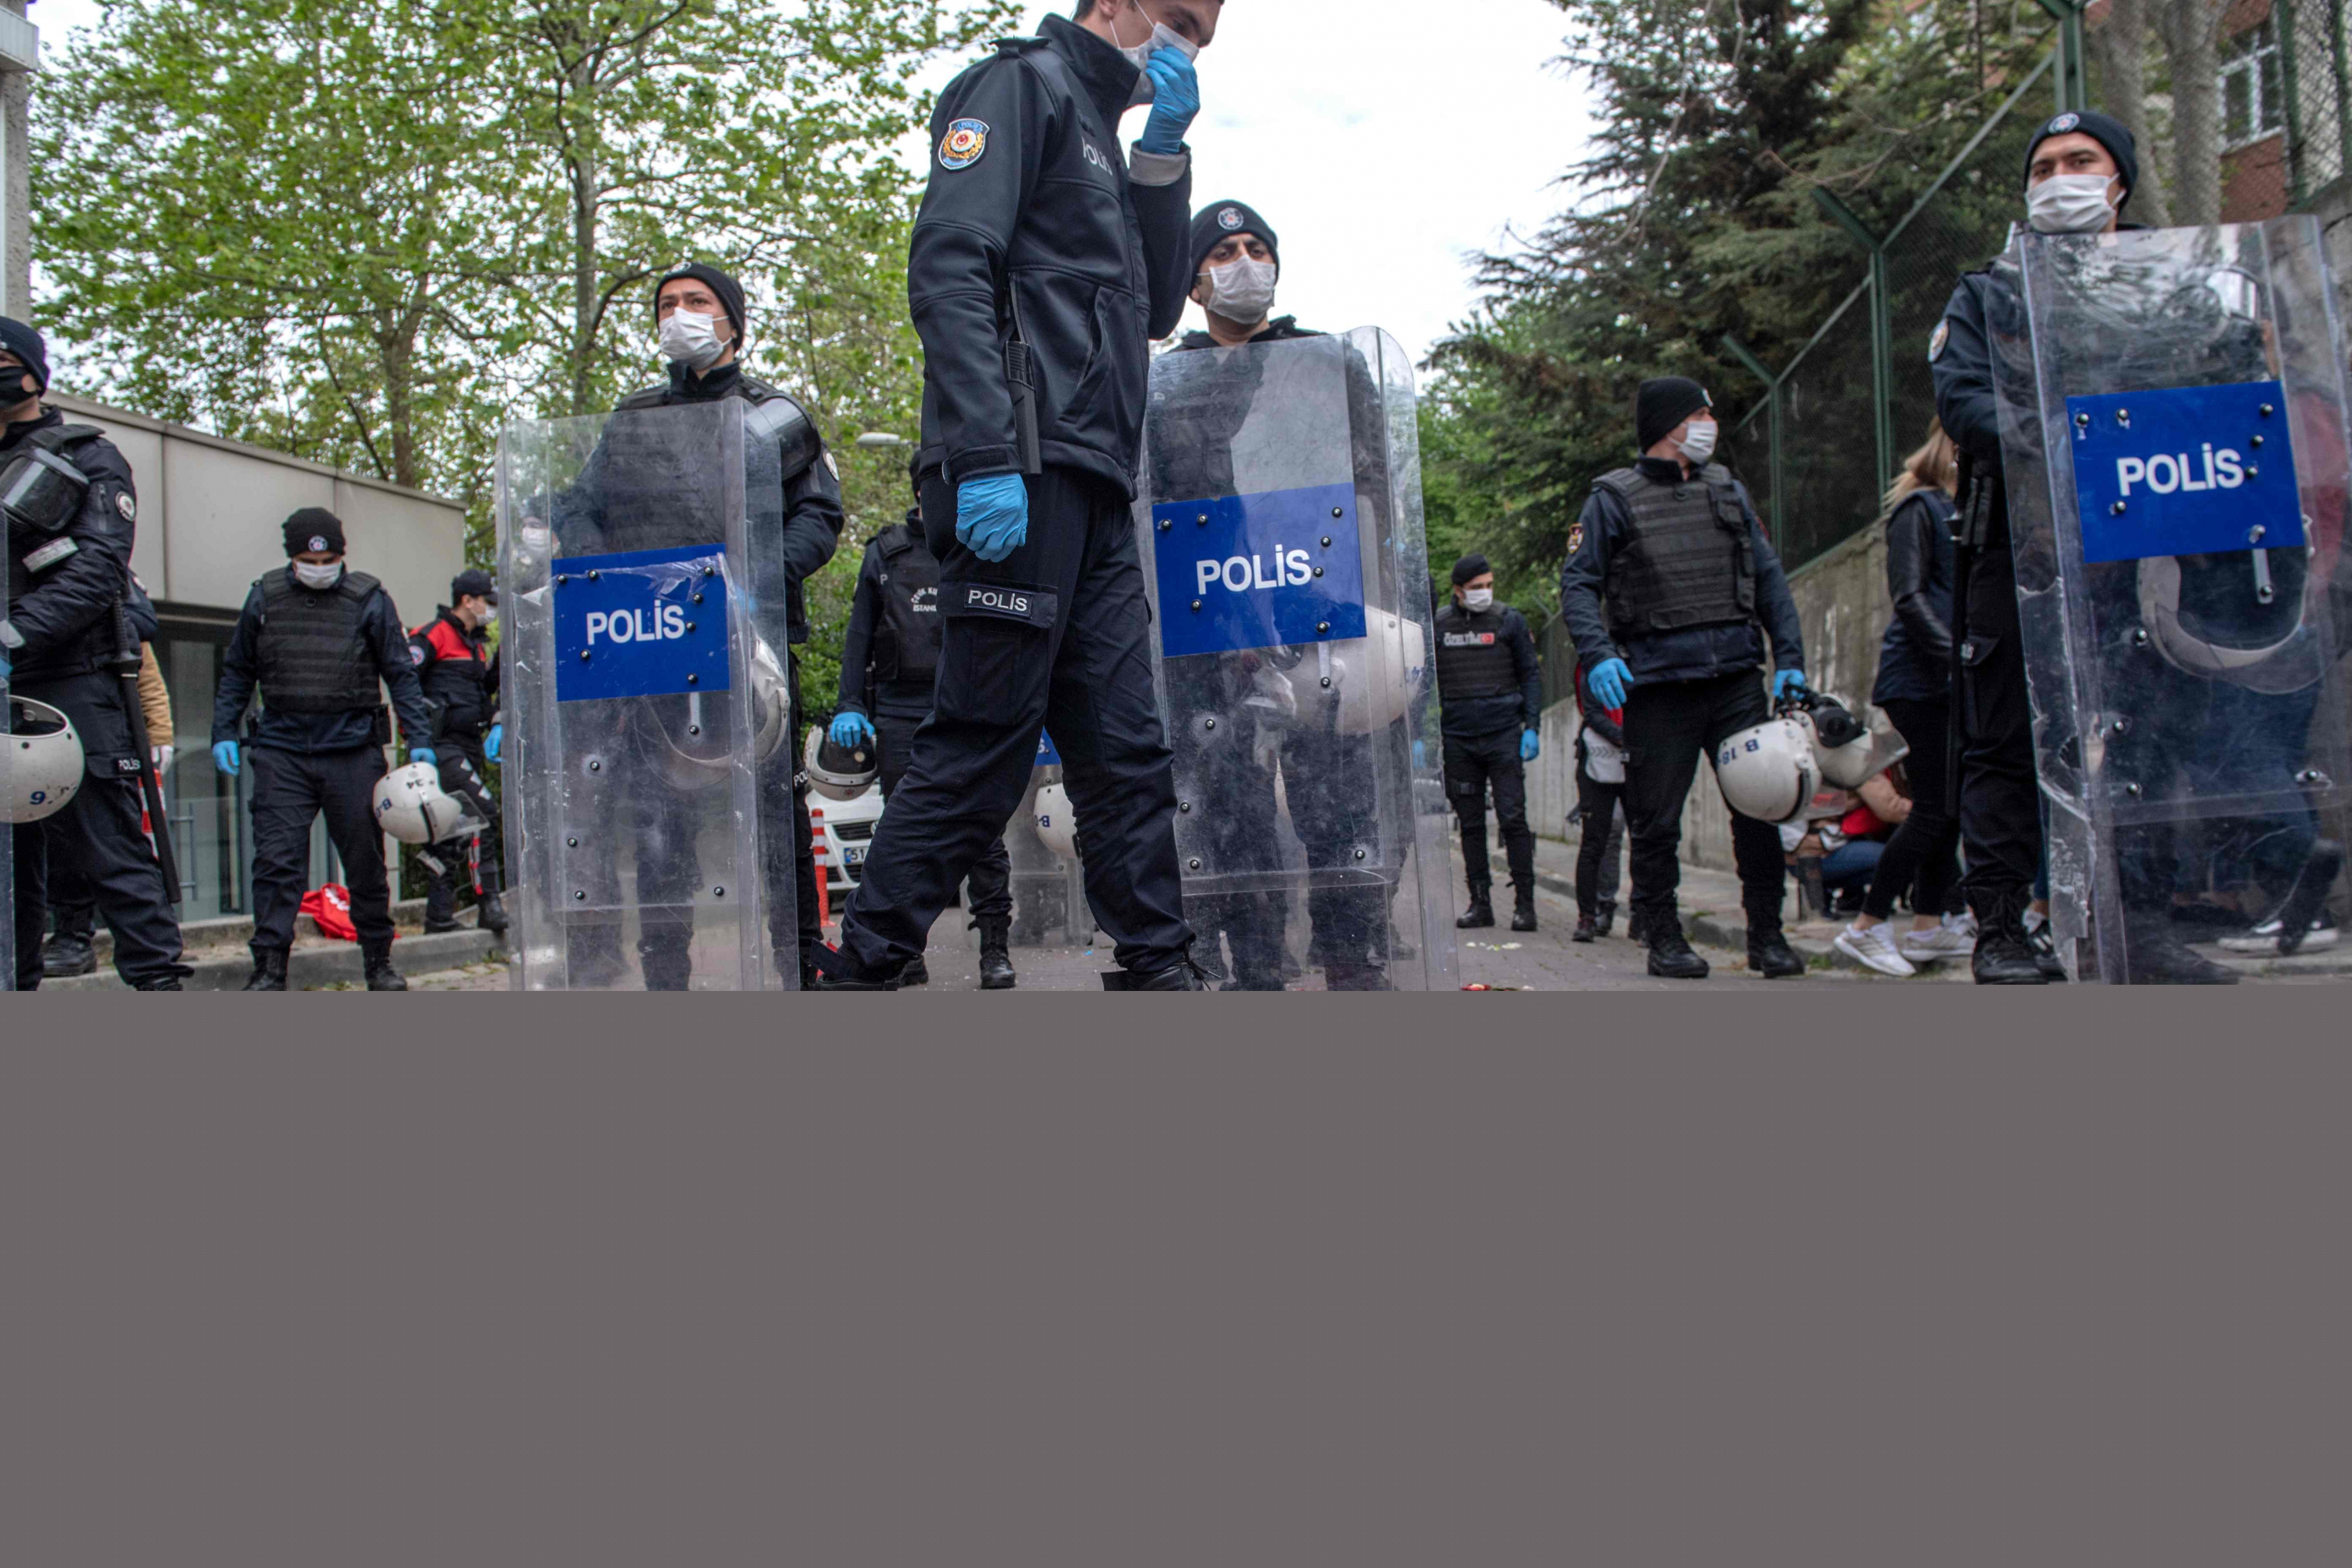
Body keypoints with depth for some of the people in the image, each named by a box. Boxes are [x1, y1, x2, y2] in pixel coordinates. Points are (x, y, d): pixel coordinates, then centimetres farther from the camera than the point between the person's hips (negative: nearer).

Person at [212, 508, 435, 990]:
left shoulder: (369, 600, 1)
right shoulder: (265, 599, 7)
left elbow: (401, 675, 3)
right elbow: (237, 672, 15)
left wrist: (418, 740, -5)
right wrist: (224, 733, 6)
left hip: (353, 751, -1)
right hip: (281, 752, 1)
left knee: (365, 862, 7)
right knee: (276, 860, -7)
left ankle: (379, 961, 20)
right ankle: (269, 967, -5)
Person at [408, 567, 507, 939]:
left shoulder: (479, 643, 19)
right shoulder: (434, 636, -8)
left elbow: (489, 690, 28)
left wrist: (496, 726, 10)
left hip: (469, 746, 9)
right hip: (443, 745, -9)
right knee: (483, 812, -18)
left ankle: (439, 915, 14)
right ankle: (489, 905, -17)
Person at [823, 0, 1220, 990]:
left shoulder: (1100, 133, 28)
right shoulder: (1023, 85, 0)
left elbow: (1155, 308, 24)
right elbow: (949, 269, -14)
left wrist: (1164, 155, 13)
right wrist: (987, 457, -23)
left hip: (1091, 492, 9)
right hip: (1020, 480, -9)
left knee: (1127, 749, 6)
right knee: (981, 748, -9)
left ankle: (1159, 971, 10)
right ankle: (857, 974, -1)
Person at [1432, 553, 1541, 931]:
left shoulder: (1508, 620, 3)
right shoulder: (1438, 624, 6)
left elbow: (1531, 675, 6)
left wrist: (1532, 727, -3)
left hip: (1503, 734, -2)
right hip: (1458, 737, 2)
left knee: (1513, 819, -7)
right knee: (1470, 824, 5)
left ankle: (1524, 903, -3)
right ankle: (1480, 902, 10)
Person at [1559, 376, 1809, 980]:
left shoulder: (1727, 491, 15)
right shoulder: (1614, 499, 2)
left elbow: (1768, 578, 16)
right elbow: (1578, 584, -2)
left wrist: (1790, 657, 6)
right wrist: (1598, 655, -18)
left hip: (1737, 679, 4)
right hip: (1659, 684, -4)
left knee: (1761, 805, 1)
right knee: (1657, 820, 1)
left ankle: (1767, 935, 11)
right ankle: (1664, 939, 13)